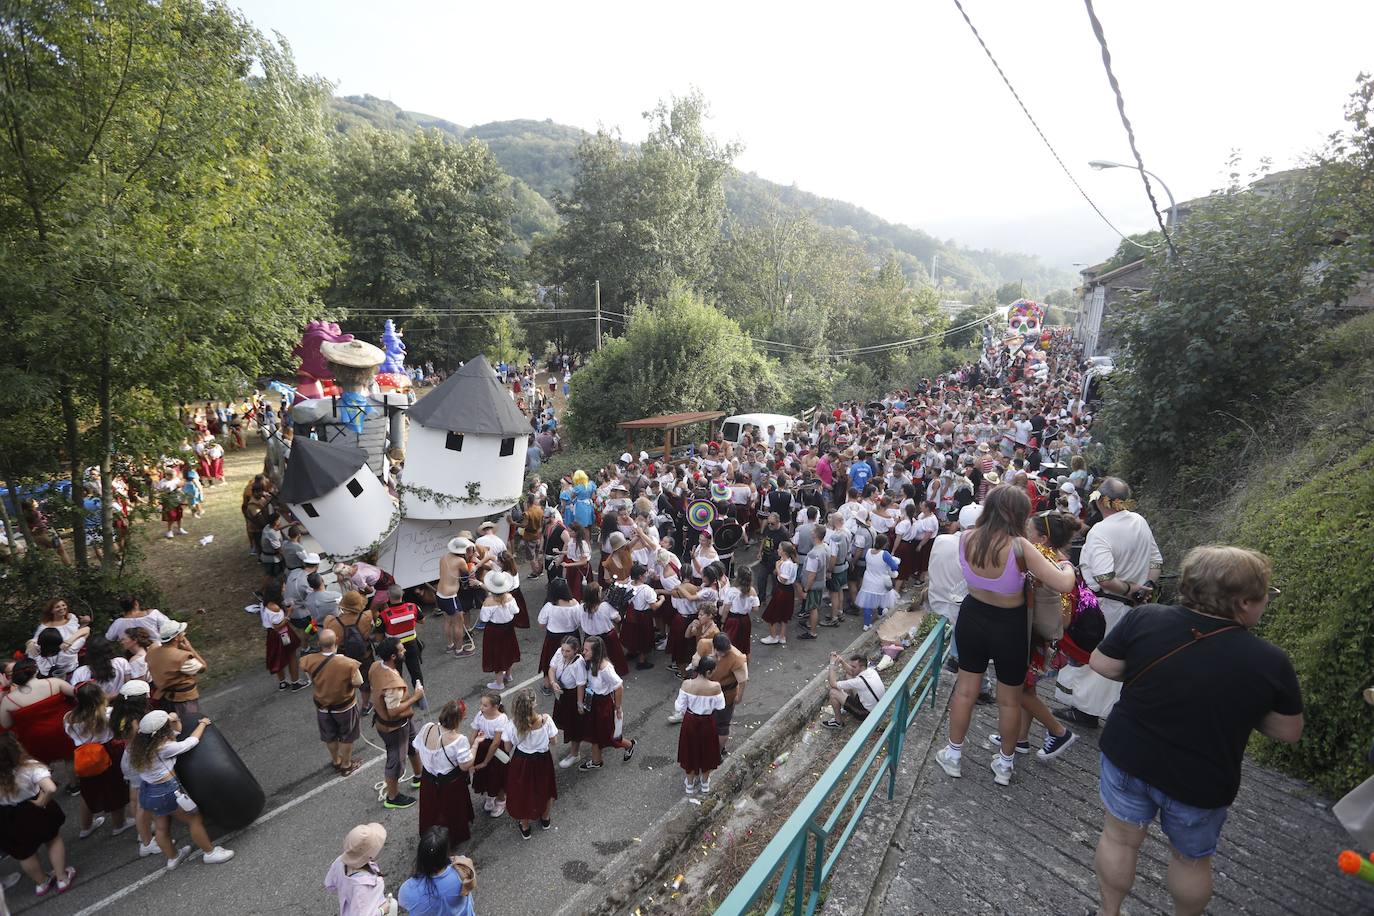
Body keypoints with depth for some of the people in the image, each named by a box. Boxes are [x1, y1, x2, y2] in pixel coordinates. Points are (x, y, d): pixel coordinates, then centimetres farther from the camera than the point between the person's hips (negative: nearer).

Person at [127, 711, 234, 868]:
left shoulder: (140, 745, -5)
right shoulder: (163, 748, -28)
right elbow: (190, 742, -12)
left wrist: (173, 720, -6)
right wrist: (202, 724, 0)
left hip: (146, 792, 8)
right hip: (167, 792, -8)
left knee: (161, 827, 26)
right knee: (195, 819, 11)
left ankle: (172, 857, 45)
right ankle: (210, 852, 25)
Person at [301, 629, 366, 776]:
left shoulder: (310, 661, -23)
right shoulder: (347, 663, -33)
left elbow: (312, 681, -4)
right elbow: (358, 683, -21)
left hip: (322, 706, 3)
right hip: (345, 707, -3)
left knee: (330, 737, 28)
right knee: (346, 737, 22)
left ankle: (336, 761, 49)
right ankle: (346, 765, 39)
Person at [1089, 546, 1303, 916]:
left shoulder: (1144, 618, -18)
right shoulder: (1270, 662, -19)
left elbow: (1102, 665, -8)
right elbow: (1289, 732, -6)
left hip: (1127, 757, 1)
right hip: (1201, 784, -1)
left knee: (1119, 838, 22)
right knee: (1192, 859, 26)